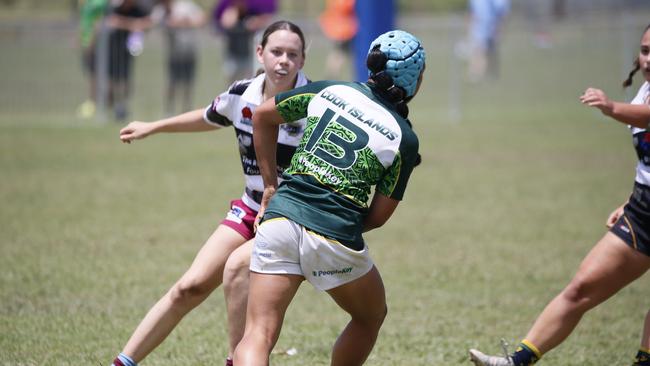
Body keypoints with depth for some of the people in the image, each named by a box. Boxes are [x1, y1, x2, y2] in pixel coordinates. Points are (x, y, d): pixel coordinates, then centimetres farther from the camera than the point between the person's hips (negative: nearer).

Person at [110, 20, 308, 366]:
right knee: (190, 287, -4)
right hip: (251, 208, 5)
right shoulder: (241, 95, -4)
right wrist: (152, 127, 30)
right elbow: (208, 118, 18)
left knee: (238, 265, -30)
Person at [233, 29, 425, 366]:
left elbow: (262, 116, 20)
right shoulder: (405, 139, 3)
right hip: (335, 240, -2)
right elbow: (379, 216, 4)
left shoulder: (330, 90, 11)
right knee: (371, 317, 27)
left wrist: (271, 186, 23)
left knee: (258, 334, -4)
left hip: (280, 219, 2)